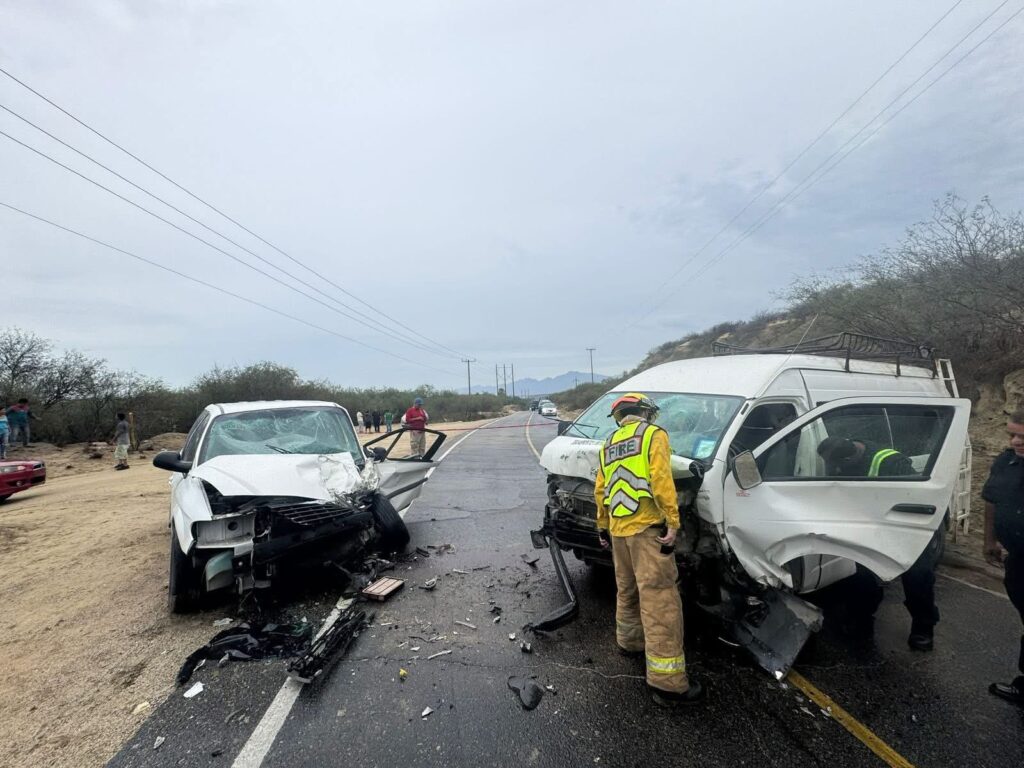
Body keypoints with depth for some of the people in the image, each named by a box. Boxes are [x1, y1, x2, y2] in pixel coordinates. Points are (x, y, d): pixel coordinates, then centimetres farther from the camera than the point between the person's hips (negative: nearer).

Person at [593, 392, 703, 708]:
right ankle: (667, 681, -7)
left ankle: (630, 641, 41)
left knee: (627, 589, 24)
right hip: (647, 526, -7)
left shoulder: (609, 444, 18)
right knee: (659, 598, -7)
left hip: (618, 528, 7)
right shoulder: (653, 434, -2)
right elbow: (660, 479, -15)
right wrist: (672, 522, -14)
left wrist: (603, 525, 27)